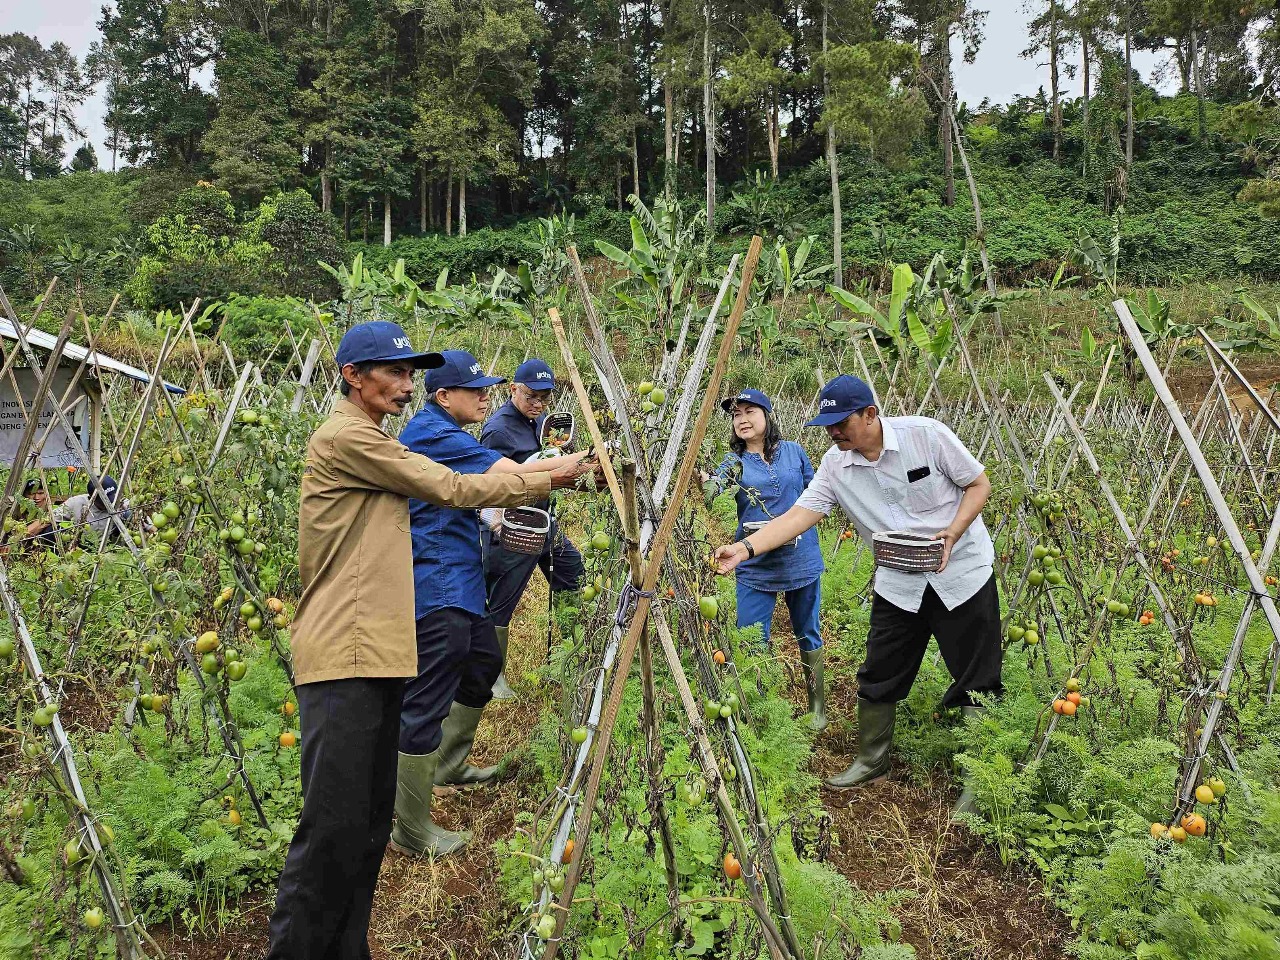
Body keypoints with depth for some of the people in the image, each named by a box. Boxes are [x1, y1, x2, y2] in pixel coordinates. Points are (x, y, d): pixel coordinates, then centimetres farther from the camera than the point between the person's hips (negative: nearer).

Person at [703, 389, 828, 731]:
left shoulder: (793, 452, 0)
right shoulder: (734, 462, -3)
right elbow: (711, 493, -22)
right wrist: (708, 483, -46)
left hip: (801, 560, 1)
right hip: (755, 566, -1)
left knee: (808, 635, 15)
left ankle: (817, 706, 32)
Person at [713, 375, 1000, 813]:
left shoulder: (925, 434, -16)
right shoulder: (835, 465, -6)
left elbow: (979, 484, -6)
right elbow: (798, 515, -13)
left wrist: (953, 532, -22)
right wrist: (746, 547, -27)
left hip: (961, 570, -3)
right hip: (899, 583, 3)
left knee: (975, 683, 3)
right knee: (878, 678, 8)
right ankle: (871, 761, 29)